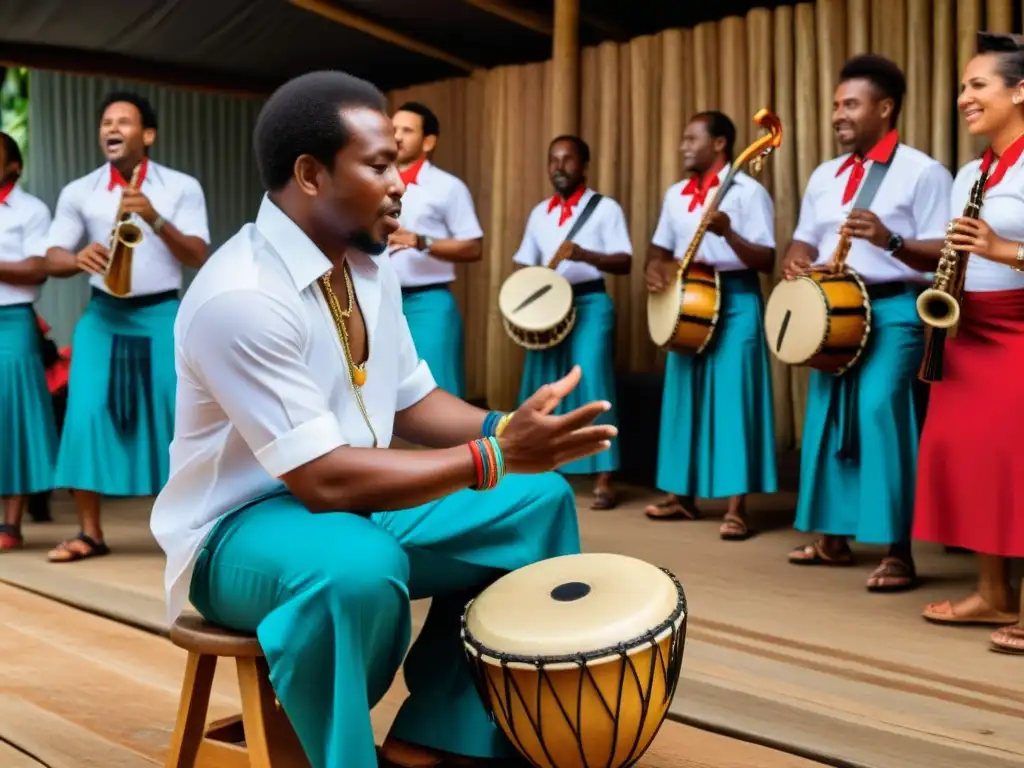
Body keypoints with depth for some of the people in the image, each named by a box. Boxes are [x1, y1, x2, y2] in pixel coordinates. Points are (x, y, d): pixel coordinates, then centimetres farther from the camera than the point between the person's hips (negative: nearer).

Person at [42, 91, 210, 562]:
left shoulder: (182, 187, 2)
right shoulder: (79, 192, 7)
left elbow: (198, 256, -5)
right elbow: (52, 260, 3)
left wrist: (155, 219, -19)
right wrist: (78, 258, -20)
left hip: (161, 314, -1)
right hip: (103, 315, 2)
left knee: (173, 416, -5)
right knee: (87, 415, -6)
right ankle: (90, 533, 4)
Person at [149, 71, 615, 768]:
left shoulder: (370, 264, 2)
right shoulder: (240, 296, -26)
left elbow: (411, 401, 10)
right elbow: (324, 479, -29)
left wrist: (504, 428, -10)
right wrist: (496, 456, -29)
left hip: (357, 500, 9)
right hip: (241, 528, -9)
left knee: (539, 499, 2)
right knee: (359, 567, -40)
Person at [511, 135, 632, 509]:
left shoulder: (605, 208, 0)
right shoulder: (539, 212, 15)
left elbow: (624, 262, -8)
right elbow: (525, 263, 16)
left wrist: (584, 254, -23)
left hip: (590, 303, -5)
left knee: (592, 384, -11)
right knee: (540, 388, 5)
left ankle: (603, 481, -8)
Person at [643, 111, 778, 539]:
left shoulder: (748, 191, -7)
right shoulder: (676, 194, 13)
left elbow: (766, 261, -12)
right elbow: (660, 249, 20)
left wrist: (728, 233, -26)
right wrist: (655, 269, -2)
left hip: (735, 300, -7)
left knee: (731, 397, -9)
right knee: (685, 395, 9)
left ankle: (736, 508, -6)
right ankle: (681, 495, 18)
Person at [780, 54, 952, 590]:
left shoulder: (921, 172, -5)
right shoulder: (825, 175, 15)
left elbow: (946, 254, -11)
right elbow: (805, 241, 20)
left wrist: (889, 240, -27)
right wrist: (795, 264, -3)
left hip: (893, 311, -7)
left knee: (879, 414, -18)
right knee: (827, 416, 9)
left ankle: (898, 553, -12)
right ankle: (833, 537, 21)